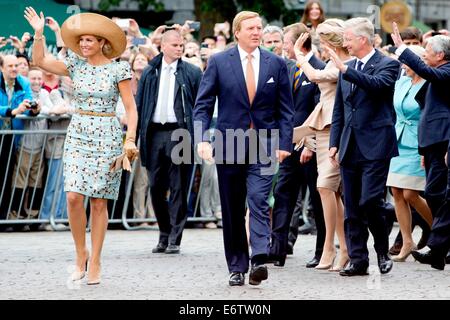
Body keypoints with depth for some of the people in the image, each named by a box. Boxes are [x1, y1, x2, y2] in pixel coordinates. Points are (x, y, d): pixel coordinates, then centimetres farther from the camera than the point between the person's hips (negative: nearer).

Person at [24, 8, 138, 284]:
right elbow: (40, 61, 4)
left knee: (99, 201, -1)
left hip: (107, 136, -3)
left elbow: (131, 108, -4)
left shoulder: (119, 70, -3)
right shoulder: (76, 66, 7)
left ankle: (95, 262, 8)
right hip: (78, 135, 3)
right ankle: (81, 254, 8)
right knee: (74, 196, -9)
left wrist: (130, 139, -12)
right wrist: (39, 34, -7)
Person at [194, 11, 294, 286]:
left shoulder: (276, 63, 5)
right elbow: (203, 105, 1)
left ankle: (259, 261, -24)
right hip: (229, 144, 1)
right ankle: (237, 267, 13)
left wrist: (284, 143, -3)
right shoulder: (219, 62, 2)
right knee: (232, 209, 6)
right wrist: (203, 139, -12)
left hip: (264, 146, 0)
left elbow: (286, 108, 7)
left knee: (259, 200, -16)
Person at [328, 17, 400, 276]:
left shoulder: (387, 65, -3)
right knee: (352, 208, 5)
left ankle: (383, 252, 8)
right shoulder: (347, 68, 16)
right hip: (350, 147, 6)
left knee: (370, 202, -12)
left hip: (375, 146, -6)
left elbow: (377, 85, -26)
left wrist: (346, 70, -28)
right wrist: (335, 143, 12)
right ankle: (358, 260, 9)